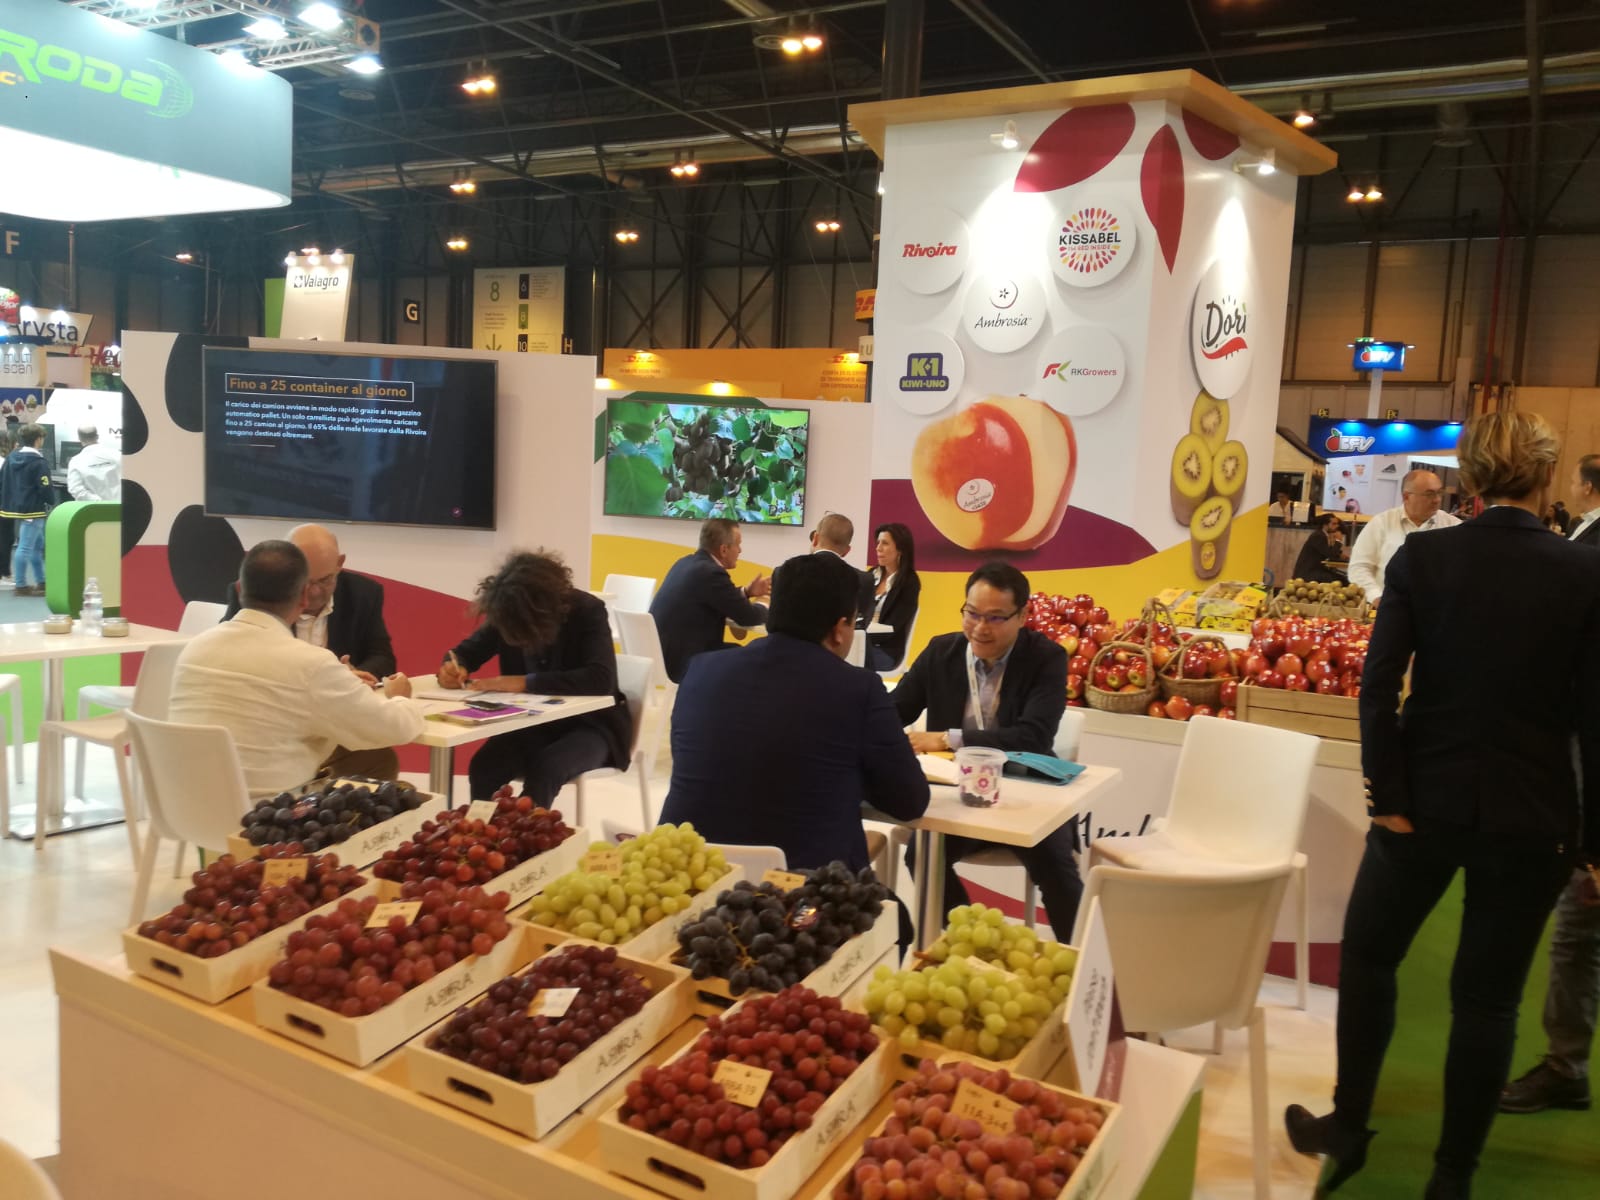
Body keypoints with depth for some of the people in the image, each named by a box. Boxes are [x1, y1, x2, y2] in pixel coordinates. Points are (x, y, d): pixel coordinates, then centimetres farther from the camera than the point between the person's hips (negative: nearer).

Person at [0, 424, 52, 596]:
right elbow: (45, 488, -18)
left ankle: (41, 582, 23)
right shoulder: (39, 462, -16)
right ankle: (21, 586, -1)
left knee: (37, 545, 18)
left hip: (16, 508, 9)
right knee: (25, 547, -5)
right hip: (33, 511, -9)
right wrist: (50, 502, 0)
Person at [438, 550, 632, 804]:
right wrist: (453, 667, -19)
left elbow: (601, 679, -34)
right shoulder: (509, 614, -7)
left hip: (589, 725, -4)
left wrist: (525, 682, -37)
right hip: (533, 722, 4)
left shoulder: (588, 611, -21)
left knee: (544, 770, -33)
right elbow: (467, 650, 6)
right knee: (483, 766, -24)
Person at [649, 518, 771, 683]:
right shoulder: (710, 572, -21)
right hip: (680, 661, -9)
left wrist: (746, 592, 20)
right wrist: (764, 608, 7)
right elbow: (746, 616, -13)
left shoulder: (687, 562, 8)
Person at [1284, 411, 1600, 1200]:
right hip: (1530, 818, 1)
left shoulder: (1422, 556, -6)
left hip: (1427, 802, 0)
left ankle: (1347, 1132, 30)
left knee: (1367, 958, 19)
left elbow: (1378, 686, -13)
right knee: (1487, 999, 12)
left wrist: (1387, 797, -6)